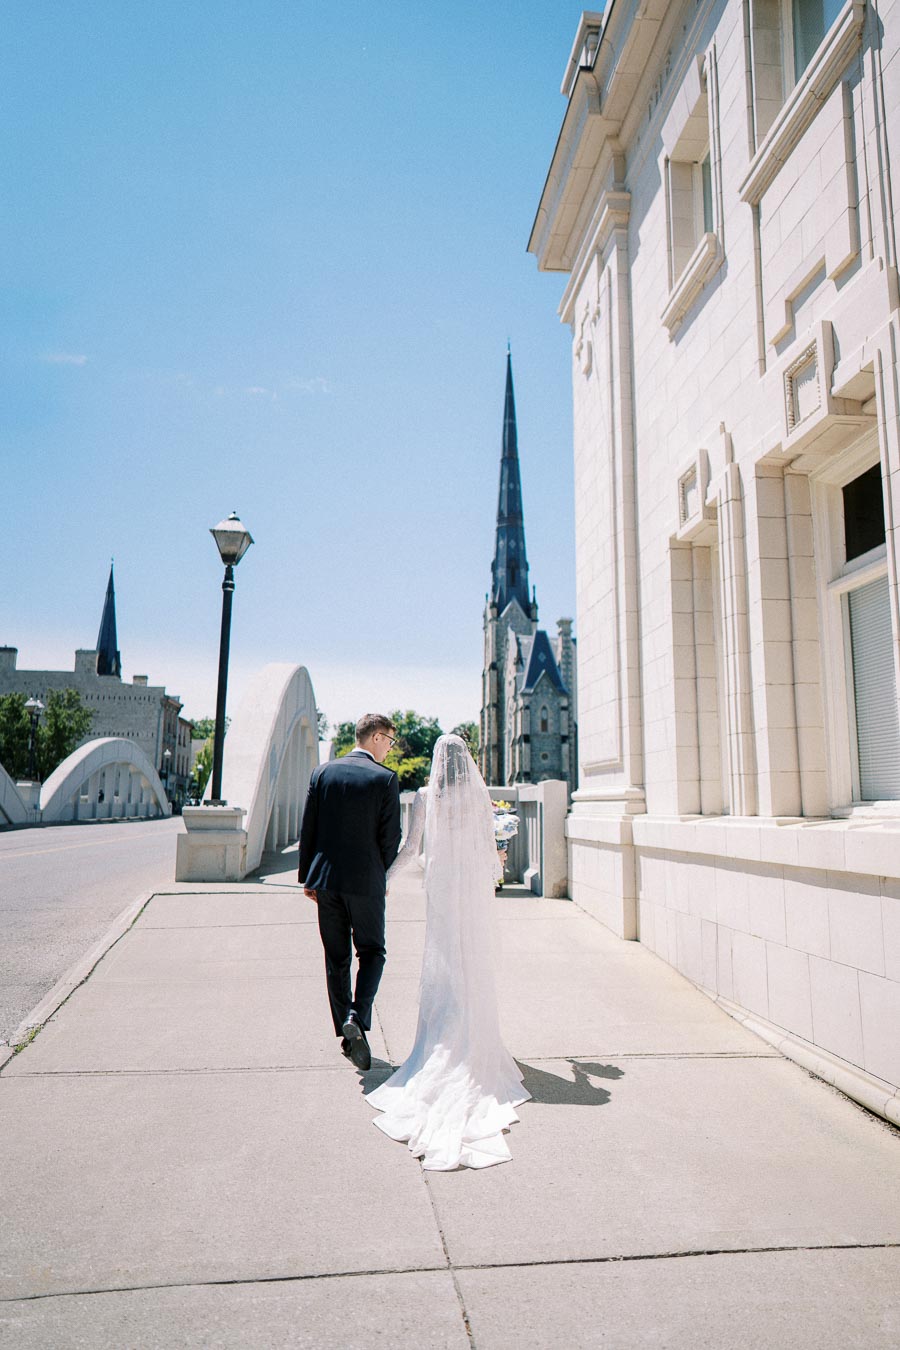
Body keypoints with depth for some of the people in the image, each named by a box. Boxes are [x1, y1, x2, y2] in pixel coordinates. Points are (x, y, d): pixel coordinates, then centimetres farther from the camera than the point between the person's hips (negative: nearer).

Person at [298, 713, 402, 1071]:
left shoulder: (322, 772, 3)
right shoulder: (385, 778, -8)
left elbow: (307, 827, 3)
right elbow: (391, 836, -7)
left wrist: (307, 876, 11)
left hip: (326, 878, 4)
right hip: (365, 881, -3)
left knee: (336, 958, 13)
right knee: (372, 951, 12)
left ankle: (346, 1034, 18)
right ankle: (357, 1018, -8)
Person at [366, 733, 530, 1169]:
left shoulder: (426, 796, -6)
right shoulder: (479, 793, -3)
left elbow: (410, 846, -6)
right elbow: (490, 844, 3)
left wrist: (385, 876, 8)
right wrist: (494, 870, 25)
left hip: (441, 881, -1)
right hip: (475, 882, 1)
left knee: (442, 962, 9)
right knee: (474, 961, 10)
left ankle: (447, 1044, 12)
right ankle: (477, 1042, 17)